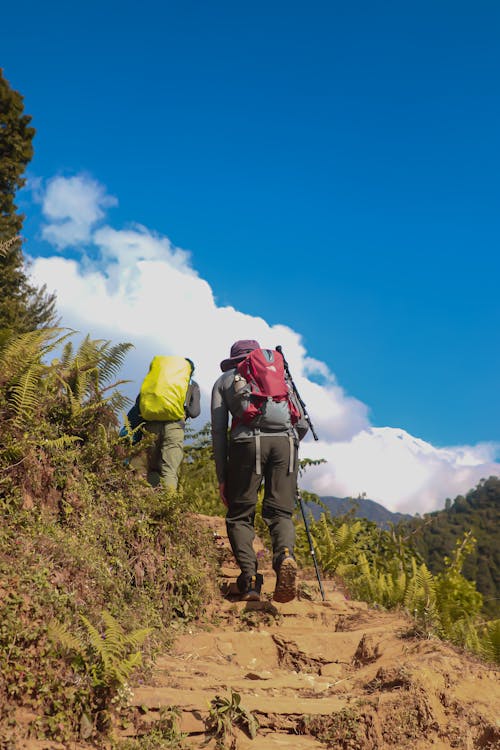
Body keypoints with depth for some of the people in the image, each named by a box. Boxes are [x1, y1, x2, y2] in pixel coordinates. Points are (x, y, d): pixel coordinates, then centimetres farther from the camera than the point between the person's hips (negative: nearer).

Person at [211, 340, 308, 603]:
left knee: (239, 514, 7)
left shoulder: (224, 380, 25)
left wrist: (222, 478, 14)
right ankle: (285, 555, -25)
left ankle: (249, 577, -11)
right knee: (280, 512, 5)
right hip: (286, 440, 2)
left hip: (248, 442, -2)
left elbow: (218, 431, 14)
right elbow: (302, 425, 23)